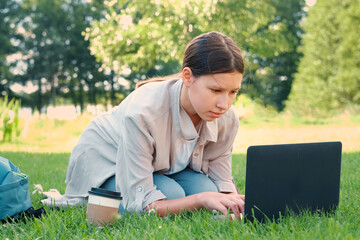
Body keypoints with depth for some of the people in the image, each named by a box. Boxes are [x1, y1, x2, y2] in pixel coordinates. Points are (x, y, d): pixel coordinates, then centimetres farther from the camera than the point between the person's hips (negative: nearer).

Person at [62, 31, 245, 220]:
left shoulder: (227, 118, -23)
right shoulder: (143, 112, -40)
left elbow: (222, 183, -14)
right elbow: (139, 203, -38)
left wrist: (236, 201, -39)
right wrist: (202, 199, -51)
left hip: (165, 167, 5)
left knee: (205, 188, -24)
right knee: (170, 195, -30)